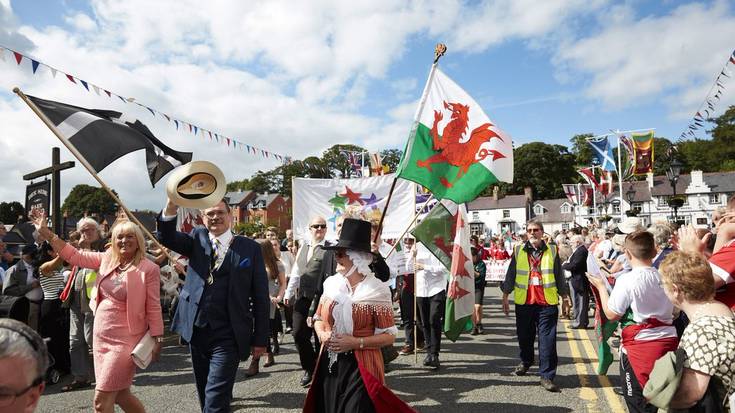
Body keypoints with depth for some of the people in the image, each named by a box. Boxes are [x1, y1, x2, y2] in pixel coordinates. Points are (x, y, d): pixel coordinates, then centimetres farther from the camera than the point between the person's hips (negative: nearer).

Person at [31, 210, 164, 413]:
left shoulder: (148, 268, -11)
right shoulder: (107, 259, 5)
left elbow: (153, 307, -11)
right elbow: (74, 256, 9)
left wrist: (157, 339, -12)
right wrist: (46, 232, 4)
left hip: (124, 341, -6)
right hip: (100, 338, 7)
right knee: (120, 395, 16)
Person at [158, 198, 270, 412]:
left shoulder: (250, 248, -2)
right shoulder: (197, 239, 8)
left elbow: (260, 296, -1)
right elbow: (167, 237, -10)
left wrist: (260, 338, -2)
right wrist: (171, 207, -28)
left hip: (228, 336, -4)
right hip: (197, 331, 4)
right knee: (205, 396, 18)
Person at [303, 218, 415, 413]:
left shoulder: (377, 291, -12)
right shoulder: (331, 284, 2)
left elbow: (389, 336, -9)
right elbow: (319, 318, 15)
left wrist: (357, 342, -19)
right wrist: (322, 335, -5)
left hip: (360, 368, -5)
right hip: (330, 365, 5)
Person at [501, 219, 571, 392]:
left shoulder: (552, 251, 5)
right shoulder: (518, 251, 5)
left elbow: (559, 276, 10)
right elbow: (511, 275, 8)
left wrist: (565, 298, 10)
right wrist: (505, 296, 8)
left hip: (547, 303, -1)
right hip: (524, 302, 2)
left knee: (547, 340, -4)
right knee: (525, 336, 15)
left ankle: (547, 376, 4)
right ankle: (526, 361, 41)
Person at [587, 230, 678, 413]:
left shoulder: (627, 280, -17)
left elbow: (611, 314, -11)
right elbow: (674, 312, 12)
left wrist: (601, 286, -1)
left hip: (640, 345, -5)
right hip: (668, 340, 5)